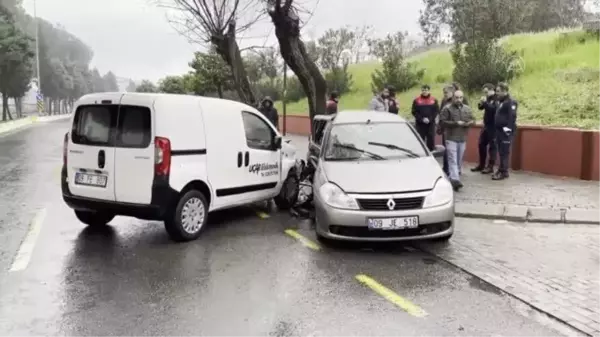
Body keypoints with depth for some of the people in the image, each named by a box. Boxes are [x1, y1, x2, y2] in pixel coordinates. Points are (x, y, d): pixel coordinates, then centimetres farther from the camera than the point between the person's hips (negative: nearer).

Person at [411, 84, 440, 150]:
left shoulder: (434, 100, 7)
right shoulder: (417, 100, 4)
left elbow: (436, 111, 2)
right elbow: (414, 112, -1)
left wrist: (429, 119, -13)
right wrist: (422, 119, -14)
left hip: (431, 124, 1)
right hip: (420, 124, -1)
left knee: (431, 140, 2)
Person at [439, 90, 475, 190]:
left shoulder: (467, 109, 10)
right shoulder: (447, 108, -5)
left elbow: (473, 120, 14)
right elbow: (442, 121, -12)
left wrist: (468, 123, -11)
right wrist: (455, 123, -20)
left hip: (463, 138, 5)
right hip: (451, 138, -5)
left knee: (459, 159, 14)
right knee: (453, 159, -14)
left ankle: (455, 177, 31)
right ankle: (455, 180, -22)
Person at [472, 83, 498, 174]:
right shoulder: (488, 99, 12)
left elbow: (493, 109, -27)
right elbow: (481, 107, 15)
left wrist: (485, 102, -22)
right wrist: (481, 103, -5)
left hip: (493, 127, -9)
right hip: (486, 125, 9)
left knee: (492, 146, -3)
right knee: (481, 144, 12)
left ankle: (490, 167, 2)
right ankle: (481, 165, 23)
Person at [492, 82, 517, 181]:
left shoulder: (511, 102, -12)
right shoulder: (500, 102, 18)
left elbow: (512, 117, -19)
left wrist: (508, 129, -22)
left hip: (505, 131, -9)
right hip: (499, 130, 9)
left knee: (505, 152, -7)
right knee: (501, 152, 13)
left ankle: (504, 172, -5)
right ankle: (501, 169, 20)